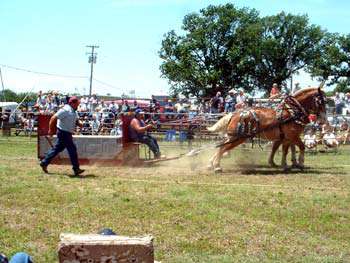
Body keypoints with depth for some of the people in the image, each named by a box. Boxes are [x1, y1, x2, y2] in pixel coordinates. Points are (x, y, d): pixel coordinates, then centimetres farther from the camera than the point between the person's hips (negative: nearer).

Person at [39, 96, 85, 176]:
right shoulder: (66, 110, -19)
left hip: (68, 133, 10)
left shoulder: (74, 111, 11)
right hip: (64, 133, -10)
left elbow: (77, 120, 20)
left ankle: (44, 163, 22)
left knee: (57, 149, 14)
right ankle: (76, 169, 1)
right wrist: (51, 130, -19)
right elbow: (54, 118, -22)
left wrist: (80, 123, -5)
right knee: (72, 149, -5)